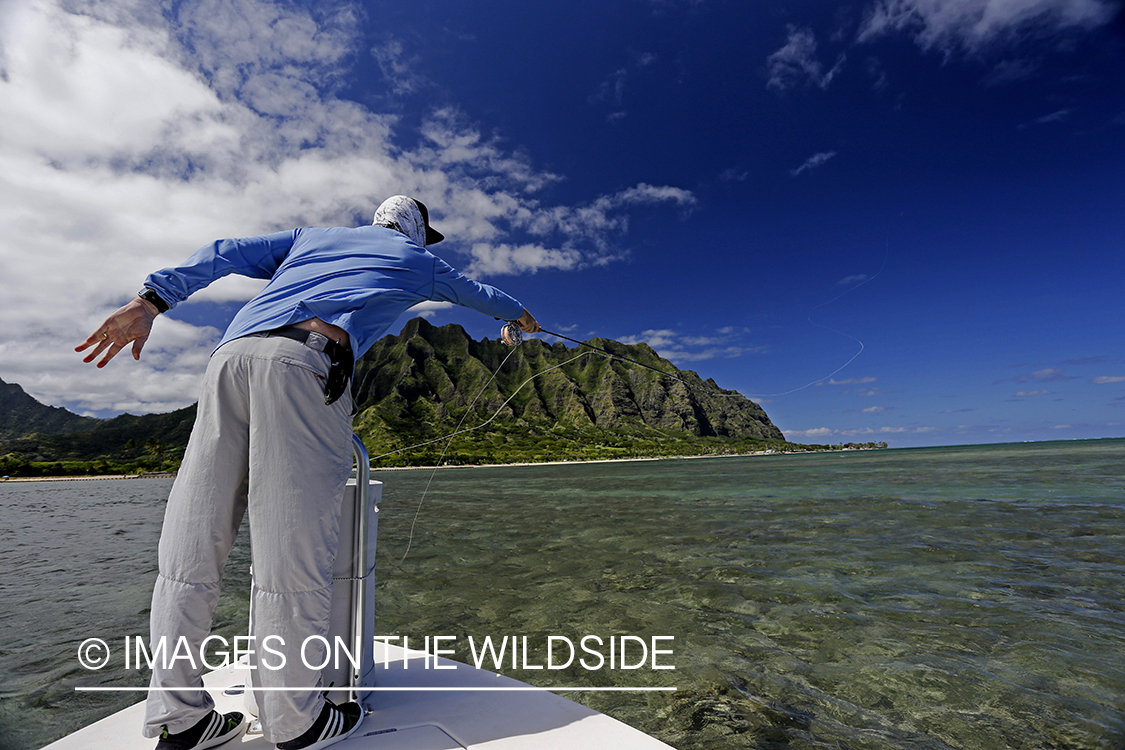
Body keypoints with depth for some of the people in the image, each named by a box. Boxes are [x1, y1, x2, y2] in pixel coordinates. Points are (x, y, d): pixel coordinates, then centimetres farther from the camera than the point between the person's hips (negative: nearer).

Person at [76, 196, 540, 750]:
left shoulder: (311, 236, 35)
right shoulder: (418, 262, 26)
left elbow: (224, 254, 21)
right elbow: (478, 294, 43)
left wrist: (151, 302, 13)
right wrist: (519, 315, 60)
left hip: (232, 351, 6)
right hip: (306, 359, -6)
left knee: (194, 539, 5)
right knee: (293, 545, -4)